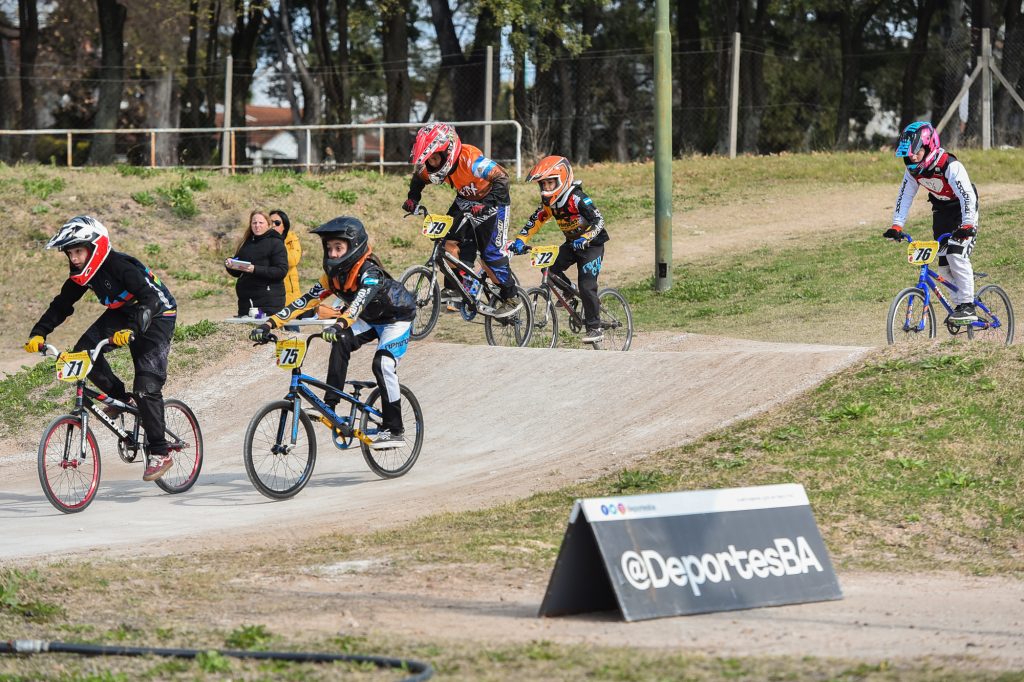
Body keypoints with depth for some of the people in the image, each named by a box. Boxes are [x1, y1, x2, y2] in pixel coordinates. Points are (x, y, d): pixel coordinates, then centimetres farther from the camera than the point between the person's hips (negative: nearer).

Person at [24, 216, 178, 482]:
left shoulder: (121, 266, -30)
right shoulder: (82, 274, -7)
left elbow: (150, 299, -39)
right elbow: (61, 305, -1)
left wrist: (131, 330, -53)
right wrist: (38, 334, -14)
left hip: (157, 315, -7)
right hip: (122, 313, 7)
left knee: (146, 387, -16)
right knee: (85, 352, -16)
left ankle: (159, 454, -8)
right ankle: (120, 398, 6)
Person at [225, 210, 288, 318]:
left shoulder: (276, 243, -1)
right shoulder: (245, 244, 18)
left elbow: (282, 271, -12)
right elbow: (236, 273, 21)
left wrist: (255, 269, -20)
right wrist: (229, 265, -3)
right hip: (246, 299, 6)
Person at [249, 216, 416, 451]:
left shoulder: (369, 272, -33)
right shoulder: (332, 275, -11)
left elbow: (360, 301, -51)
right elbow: (305, 301, -16)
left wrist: (339, 324, -69)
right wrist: (269, 324, -25)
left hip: (397, 318, -6)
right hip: (371, 320, 6)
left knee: (382, 364, -26)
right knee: (341, 342, -22)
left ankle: (394, 430, -15)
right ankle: (330, 404, -20)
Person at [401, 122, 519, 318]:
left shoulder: (470, 159, -36)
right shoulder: (431, 165, -15)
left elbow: (501, 179, -38)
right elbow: (419, 178, 7)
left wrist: (485, 205, -47)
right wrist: (413, 199, -8)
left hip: (491, 202, -7)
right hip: (465, 201, 7)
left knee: (492, 254, -10)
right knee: (451, 243, -9)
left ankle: (510, 299, 1)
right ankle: (454, 289, 3)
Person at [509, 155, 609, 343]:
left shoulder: (577, 199, -24)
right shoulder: (549, 203, -3)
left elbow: (598, 221, -30)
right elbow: (534, 222, 0)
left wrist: (584, 239, -44)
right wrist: (520, 241, -15)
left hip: (592, 244, -7)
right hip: (572, 243, 7)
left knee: (587, 286, -16)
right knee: (551, 269, -15)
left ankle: (595, 329, -7)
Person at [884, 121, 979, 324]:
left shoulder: (950, 166, -30)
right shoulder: (913, 169, -9)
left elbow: (967, 195, -37)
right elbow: (904, 196, -6)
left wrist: (967, 225, -47)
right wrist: (896, 226, -15)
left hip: (963, 210, -7)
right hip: (941, 210, 7)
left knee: (956, 254, -21)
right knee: (943, 264, 3)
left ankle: (967, 307, -18)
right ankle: (959, 302, 17)